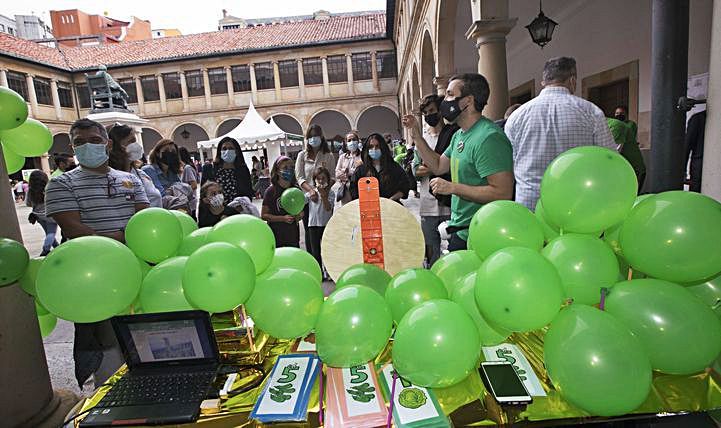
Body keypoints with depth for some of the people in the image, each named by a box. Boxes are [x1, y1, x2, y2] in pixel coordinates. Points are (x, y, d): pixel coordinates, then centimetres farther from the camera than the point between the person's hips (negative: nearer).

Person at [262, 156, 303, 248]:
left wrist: (299, 216, -5)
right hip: (276, 238, -4)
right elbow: (263, 215, -8)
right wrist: (283, 218, -18)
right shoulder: (271, 191, -8)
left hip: (293, 236, 4)